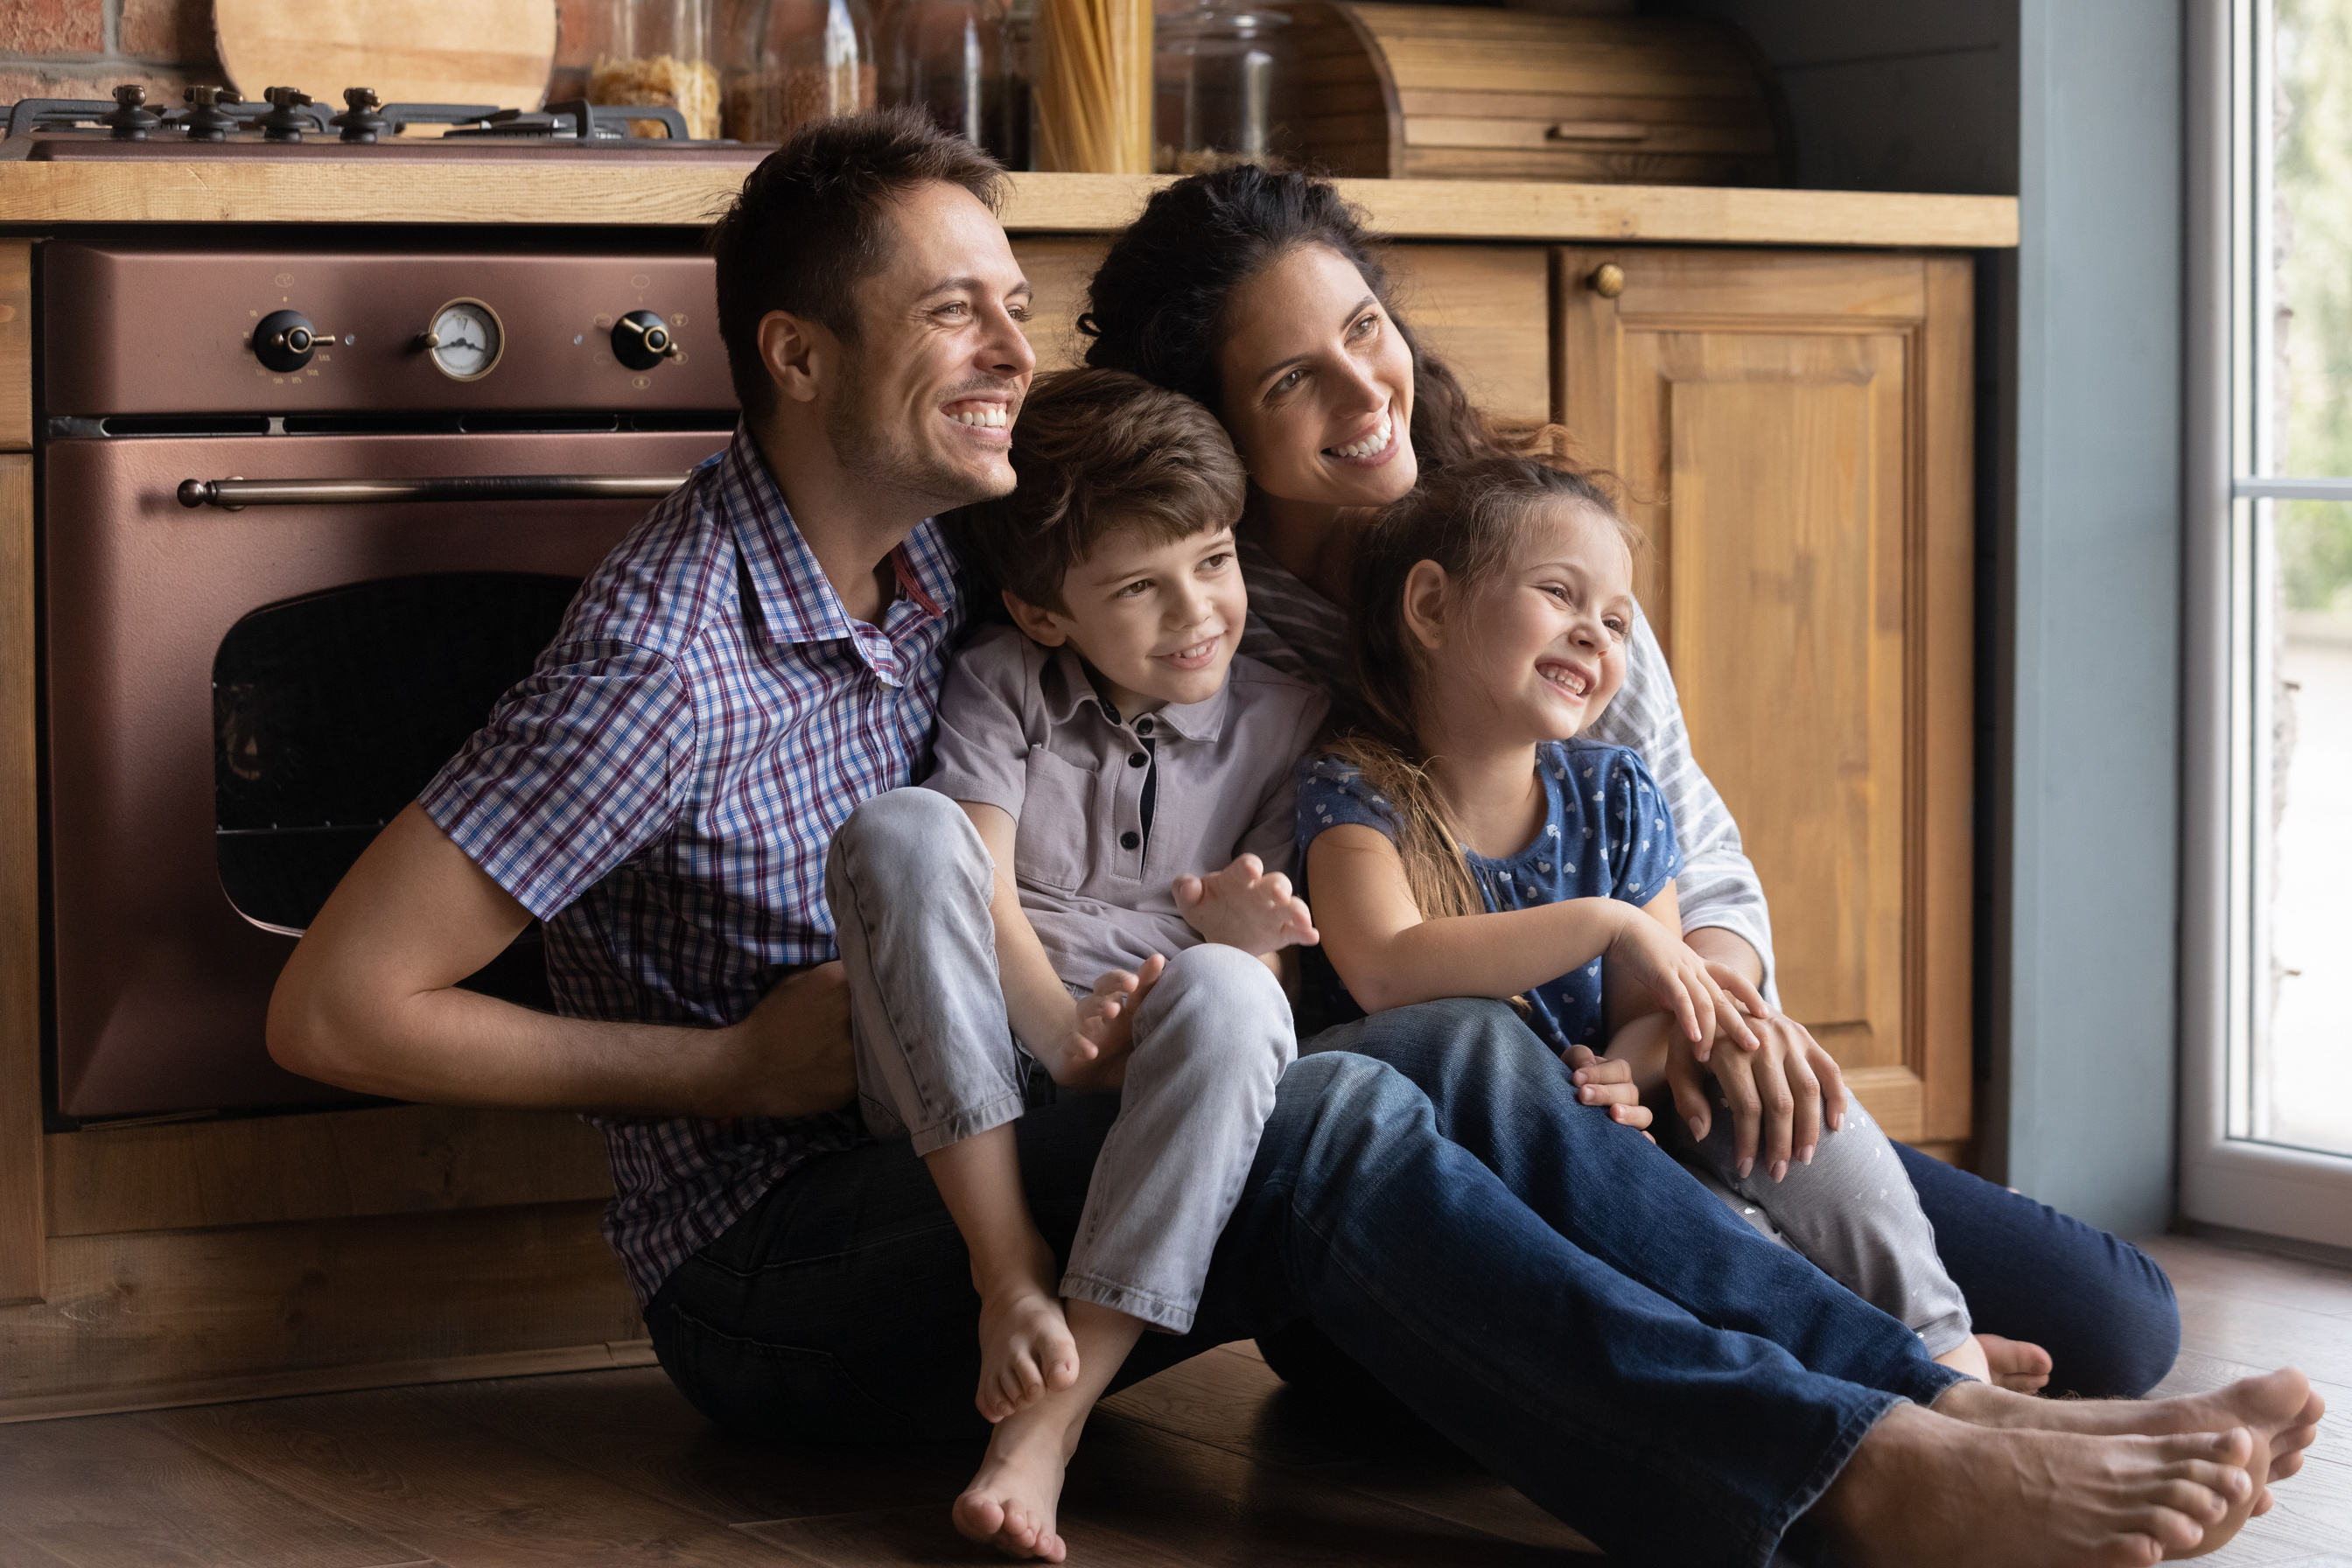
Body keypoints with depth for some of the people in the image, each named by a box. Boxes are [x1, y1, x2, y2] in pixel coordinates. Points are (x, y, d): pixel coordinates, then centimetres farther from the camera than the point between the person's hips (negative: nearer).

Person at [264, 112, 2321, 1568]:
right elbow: (335, 1009, -19)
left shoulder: (935, 576, 9)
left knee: (1459, 1048, -16)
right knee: (1319, 1123, -30)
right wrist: (728, 1067, -14)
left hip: (979, 1173, 8)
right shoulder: (671, 655, -18)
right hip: (779, 1270, -8)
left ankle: (1941, 1400, -28)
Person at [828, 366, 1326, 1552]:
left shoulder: (1283, 721, 11)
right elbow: (978, 893, -7)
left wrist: (1243, 940, -16)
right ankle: (1009, 1273, -29)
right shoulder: (1004, 684, 7)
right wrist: (1057, 1027, -25)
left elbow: (1273, 967, 10)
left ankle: (1051, 1422, -39)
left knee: (1225, 991, -35)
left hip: (1160, 1093, 1)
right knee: (901, 827, -26)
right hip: (964, 1094, 0)